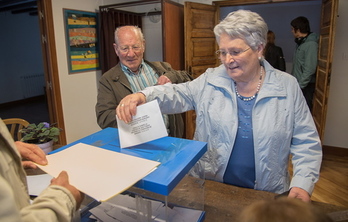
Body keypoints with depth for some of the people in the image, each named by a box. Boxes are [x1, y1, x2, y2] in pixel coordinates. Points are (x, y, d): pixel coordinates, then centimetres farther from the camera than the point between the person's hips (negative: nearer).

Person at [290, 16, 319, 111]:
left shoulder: (311, 44, -15)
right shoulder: (300, 42, 13)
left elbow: (309, 69, -20)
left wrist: (300, 85, -19)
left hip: (305, 86, -8)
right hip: (298, 83, 9)